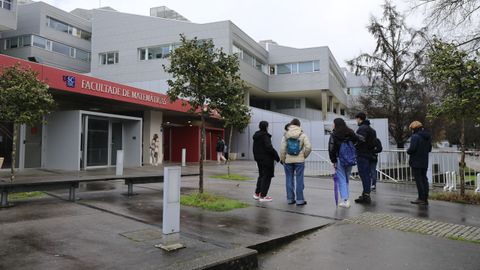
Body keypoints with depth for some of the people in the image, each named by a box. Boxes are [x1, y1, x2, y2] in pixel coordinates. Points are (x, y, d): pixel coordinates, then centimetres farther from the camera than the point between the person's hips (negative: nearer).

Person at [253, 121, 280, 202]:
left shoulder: (256, 136, 10)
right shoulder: (265, 136, -16)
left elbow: (254, 148, 17)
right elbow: (269, 147, -23)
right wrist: (276, 156, -15)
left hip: (259, 159, 9)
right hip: (267, 159, -9)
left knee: (261, 176, 20)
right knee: (267, 177, 0)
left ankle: (257, 193, 24)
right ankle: (262, 196, 1)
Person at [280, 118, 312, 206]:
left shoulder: (286, 135, -1)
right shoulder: (302, 135, -3)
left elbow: (282, 148, -5)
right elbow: (308, 147, -10)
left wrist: (282, 159, 6)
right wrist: (304, 156, 5)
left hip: (288, 160, 1)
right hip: (299, 160, -1)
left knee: (289, 179, 9)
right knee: (299, 179, 4)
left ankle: (290, 198, 15)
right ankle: (299, 199, 7)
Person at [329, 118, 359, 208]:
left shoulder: (334, 135, -9)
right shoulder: (350, 132, 3)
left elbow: (331, 149, -11)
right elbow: (356, 140, 13)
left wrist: (333, 161, -4)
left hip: (340, 160, -4)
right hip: (350, 160, 4)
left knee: (341, 180, 2)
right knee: (346, 179, 16)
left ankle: (345, 200, -3)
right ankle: (347, 199, 18)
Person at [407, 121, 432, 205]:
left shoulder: (415, 137, -17)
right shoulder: (428, 137, 11)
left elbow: (412, 149, -23)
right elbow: (429, 149, 16)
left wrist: (408, 151, -3)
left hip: (416, 163, -8)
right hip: (425, 162, 8)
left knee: (418, 180, -2)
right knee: (424, 179, 13)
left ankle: (421, 198, 0)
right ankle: (425, 198, 17)